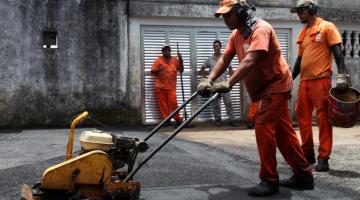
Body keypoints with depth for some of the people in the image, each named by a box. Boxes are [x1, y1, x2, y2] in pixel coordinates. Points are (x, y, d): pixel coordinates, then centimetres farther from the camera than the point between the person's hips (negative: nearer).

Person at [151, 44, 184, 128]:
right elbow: (152, 72, 2)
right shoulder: (158, 60, 3)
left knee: (173, 103, -8)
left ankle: (178, 120, 1)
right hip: (160, 86, 0)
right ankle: (166, 120, 10)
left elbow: (181, 70, 3)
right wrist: (158, 70, -18)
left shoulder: (175, 60, 7)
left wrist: (180, 61, -10)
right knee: (162, 103, 2)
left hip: (171, 86, 0)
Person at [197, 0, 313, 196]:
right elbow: (224, 59, 0)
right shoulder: (236, 34, 7)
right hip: (266, 86, 9)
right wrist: (209, 80, -15)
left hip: (276, 84, -9)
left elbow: (250, 61, -35)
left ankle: (269, 181, -7)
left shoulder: (260, 29, -22)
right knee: (282, 130, 11)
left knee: (263, 127, -15)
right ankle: (303, 175, 20)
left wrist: (228, 83, -43)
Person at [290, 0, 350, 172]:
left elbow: (338, 53, -7)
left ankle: (323, 158, 1)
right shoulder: (303, 33, 19)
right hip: (304, 81, 7)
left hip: (321, 80, -7)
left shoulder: (327, 27, 0)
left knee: (323, 119, -3)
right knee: (302, 117, 9)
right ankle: (308, 153, 21)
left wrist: (342, 75, -18)